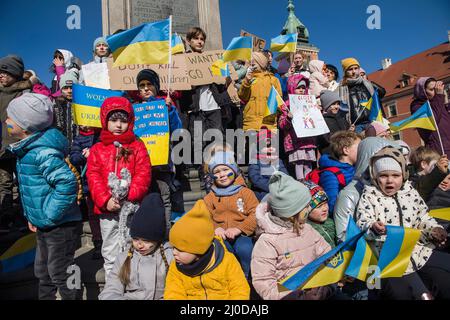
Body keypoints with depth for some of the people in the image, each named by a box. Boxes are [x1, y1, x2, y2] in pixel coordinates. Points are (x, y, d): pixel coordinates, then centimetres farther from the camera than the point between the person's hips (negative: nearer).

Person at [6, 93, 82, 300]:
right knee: (42, 272, 24)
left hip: (61, 226, -10)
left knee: (59, 274, 6)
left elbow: (67, 182, -35)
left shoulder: (43, 153, -24)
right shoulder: (28, 148, 7)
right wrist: (31, 215, 14)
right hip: (42, 226, 10)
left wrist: (50, 214, -24)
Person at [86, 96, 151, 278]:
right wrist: (105, 200, -15)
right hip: (107, 211, 3)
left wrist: (127, 195, -20)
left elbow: (143, 175, -7)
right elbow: (93, 177, -1)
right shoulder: (97, 150, 8)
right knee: (110, 255, 16)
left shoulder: (137, 147, 2)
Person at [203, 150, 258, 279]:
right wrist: (214, 229, -15)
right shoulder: (210, 197, 13)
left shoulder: (245, 192, 6)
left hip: (241, 235, -1)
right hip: (221, 236, 1)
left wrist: (239, 229, -17)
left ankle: (244, 276, -3)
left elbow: (256, 215, -4)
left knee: (244, 249, -32)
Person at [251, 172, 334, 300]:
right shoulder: (267, 241, -13)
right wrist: (300, 295, -21)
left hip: (318, 287, 5)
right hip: (289, 294, -5)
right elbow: (263, 282, -15)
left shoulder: (307, 229, 10)